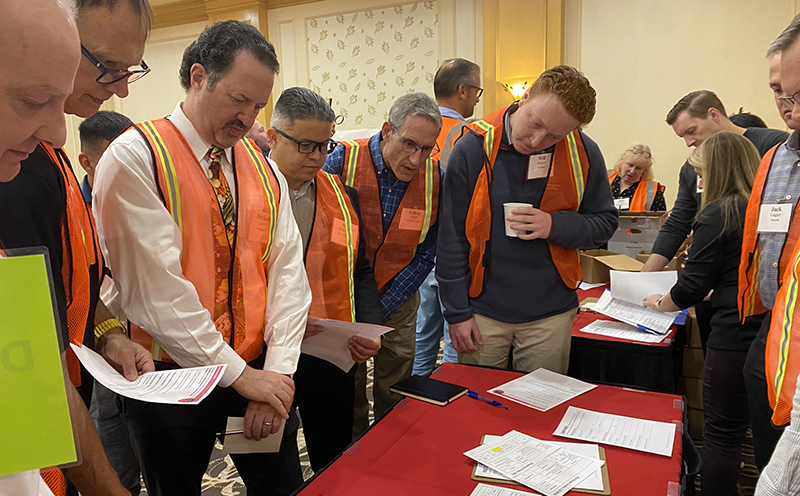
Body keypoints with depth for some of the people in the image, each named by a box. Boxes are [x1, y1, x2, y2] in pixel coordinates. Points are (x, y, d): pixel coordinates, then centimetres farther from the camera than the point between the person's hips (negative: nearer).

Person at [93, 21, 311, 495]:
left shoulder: (263, 168, 4)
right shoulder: (135, 158, -12)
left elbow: (288, 270, -1)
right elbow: (156, 288, -19)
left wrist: (277, 372, -9)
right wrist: (239, 374, -16)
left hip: (259, 373, 4)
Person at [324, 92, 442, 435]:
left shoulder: (435, 177, -10)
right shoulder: (343, 160, -16)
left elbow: (424, 255, -5)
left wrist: (379, 310, -12)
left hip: (396, 303, 2)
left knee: (395, 401, 13)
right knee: (347, 393, 10)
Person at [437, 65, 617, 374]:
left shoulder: (583, 154, -6)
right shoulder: (473, 148, -11)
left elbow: (604, 223, 5)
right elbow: (451, 239, -6)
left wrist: (555, 226, -15)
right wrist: (457, 312, -5)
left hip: (550, 315, 2)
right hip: (482, 313, -1)